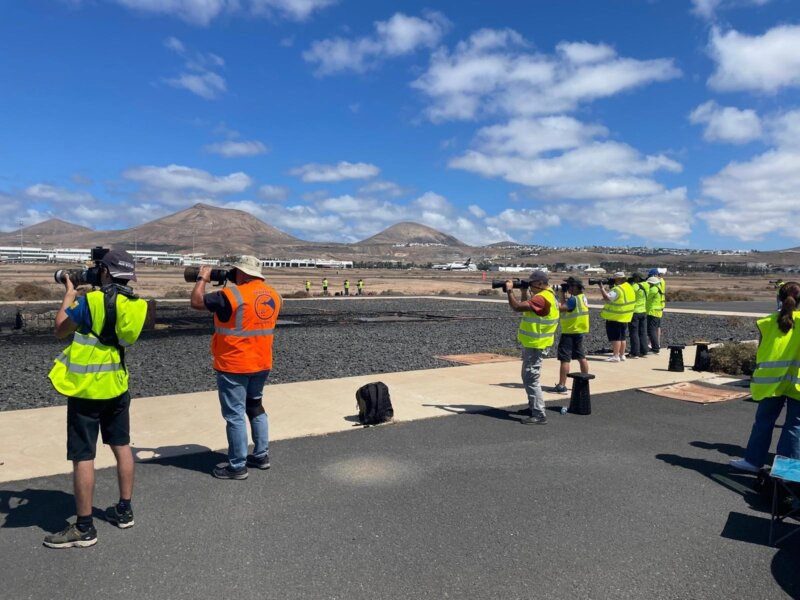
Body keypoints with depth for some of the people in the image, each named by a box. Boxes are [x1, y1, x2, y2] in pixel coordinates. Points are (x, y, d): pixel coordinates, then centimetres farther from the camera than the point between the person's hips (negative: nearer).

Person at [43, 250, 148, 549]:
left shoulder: (91, 300, -18)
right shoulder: (137, 305, 0)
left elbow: (60, 329, -4)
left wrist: (69, 294, 6)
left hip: (86, 388, -6)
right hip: (117, 385, 6)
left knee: (83, 457, 2)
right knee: (122, 447, 16)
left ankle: (84, 528, 10)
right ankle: (124, 510, 27)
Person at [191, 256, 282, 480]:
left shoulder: (232, 294, -19)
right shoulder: (272, 295, 3)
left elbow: (197, 302, -11)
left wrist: (202, 278, 4)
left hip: (234, 366, -7)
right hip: (261, 364, 7)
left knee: (235, 415, 2)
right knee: (256, 407, 20)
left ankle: (237, 466, 9)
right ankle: (261, 455, 27)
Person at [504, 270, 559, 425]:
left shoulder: (542, 298, -22)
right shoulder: (547, 295, 12)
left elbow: (517, 307, -28)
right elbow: (525, 308, 21)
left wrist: (510, 290, -16)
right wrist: (524, 292, 8)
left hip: (535, 345, -11)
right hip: (531, 344, 11)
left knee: (531, 379, -9)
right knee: (528, 377, 20)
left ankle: (539, 415, -6)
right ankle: (533, 407, 31)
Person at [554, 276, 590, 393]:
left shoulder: (574, 299, -19)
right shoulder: (582, 297, 9)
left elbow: (560, 308, -25)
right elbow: (565, 306, 13)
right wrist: (563, 293, 7)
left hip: (570, 332, -10)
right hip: (579, 332, 10)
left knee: (564, 359, -7)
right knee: (581, 357, 16)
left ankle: (561, 385, -6)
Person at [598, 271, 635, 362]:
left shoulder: (618, 289, -20)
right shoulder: (629, 287, 11)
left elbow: (607, 297, -28)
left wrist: (602, 287, -18)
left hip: (615, 317, -9)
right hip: (624, 317, 9)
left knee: (615, 337, -5)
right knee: (621, 337, 16)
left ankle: (615, 356, -5)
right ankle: (622, 355, 22)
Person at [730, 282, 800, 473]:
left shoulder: (768, 322, -1)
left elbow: (761, 352, 3)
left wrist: (758, 376, 12)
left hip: (771, 381, 1)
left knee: (764, 421, 12)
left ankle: (753, 460, 18)